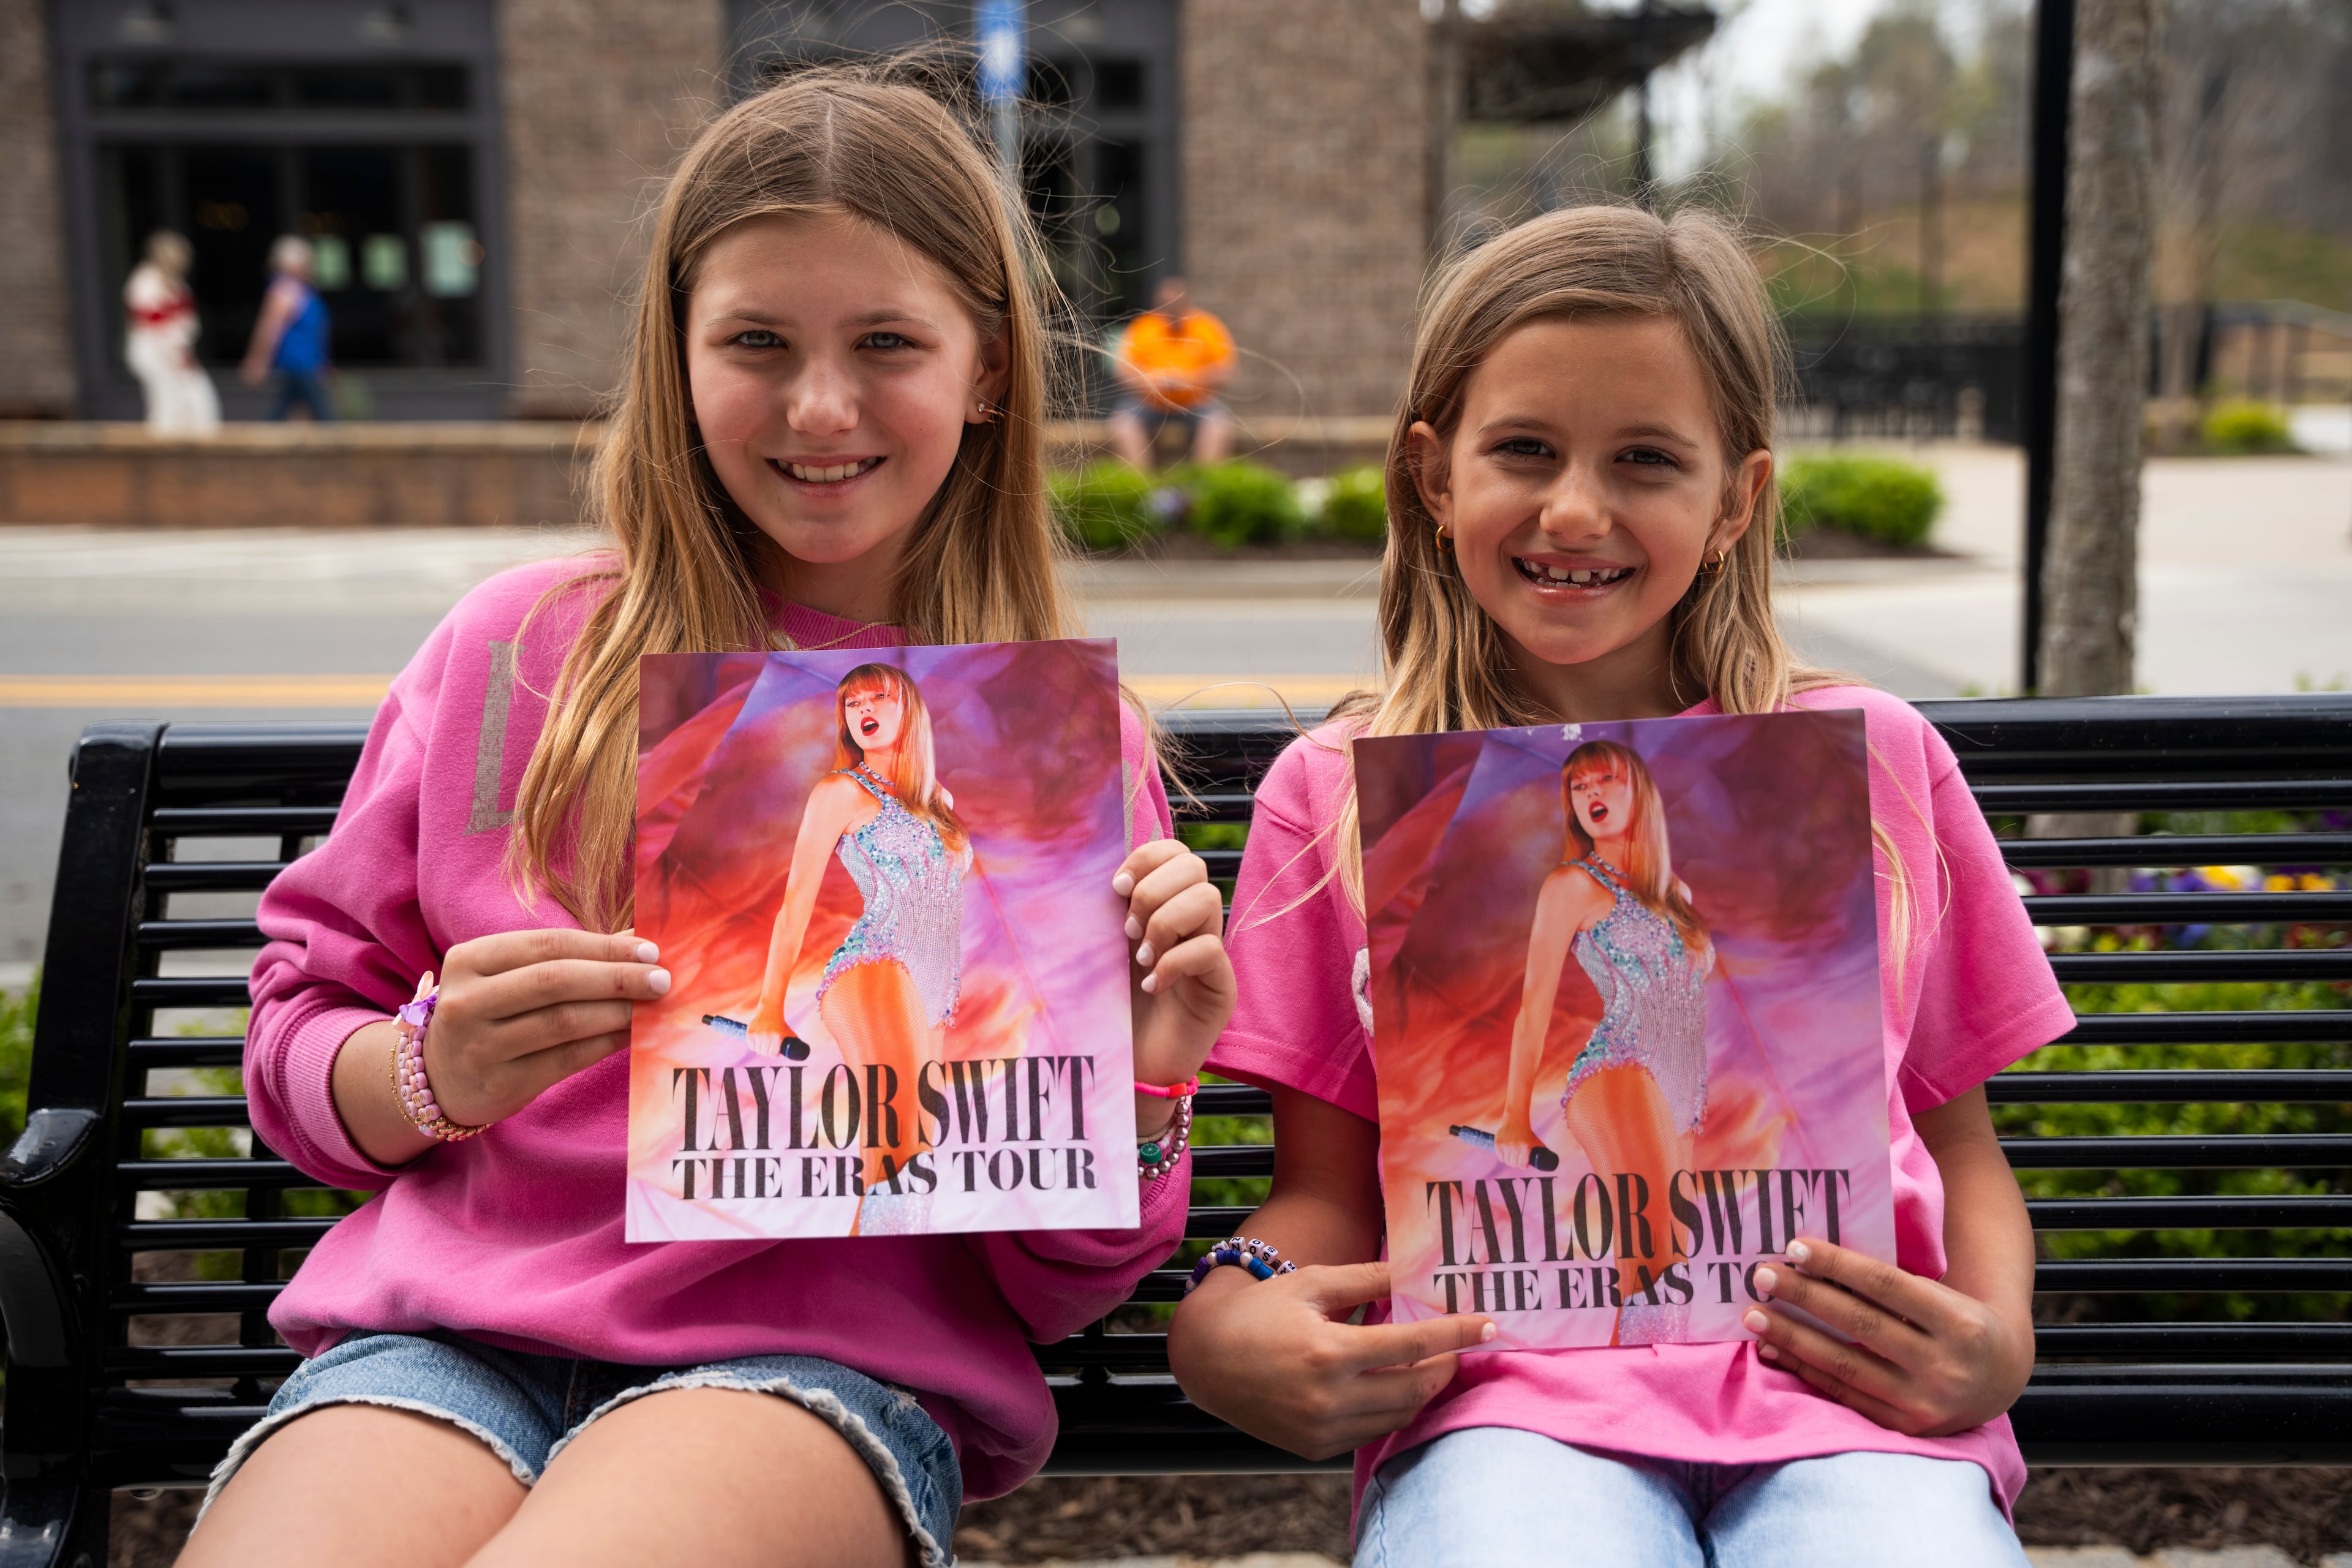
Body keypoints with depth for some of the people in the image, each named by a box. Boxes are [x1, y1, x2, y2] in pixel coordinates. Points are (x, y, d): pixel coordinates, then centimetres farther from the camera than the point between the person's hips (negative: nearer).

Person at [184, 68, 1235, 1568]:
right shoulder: (519, 648, 7)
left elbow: (1055, 1287, 8)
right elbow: (300, 1035, 13)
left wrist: (1139, 1093, -12)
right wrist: (434, 1075, -8)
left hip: (827, 1354, -1)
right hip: (448, 1318, 2)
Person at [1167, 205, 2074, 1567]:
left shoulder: (1871, 762, 15)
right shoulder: (1339, 792, 13)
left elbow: (1961, 1140, 19)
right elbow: (1328, 1187, 12)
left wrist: (1996, 1339, -1)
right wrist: (1226, 1325, -10)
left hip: (1845, 1393, 2)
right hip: (1508, 1392, -1)